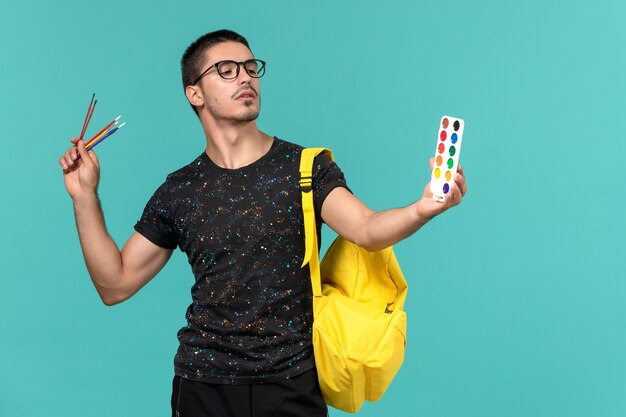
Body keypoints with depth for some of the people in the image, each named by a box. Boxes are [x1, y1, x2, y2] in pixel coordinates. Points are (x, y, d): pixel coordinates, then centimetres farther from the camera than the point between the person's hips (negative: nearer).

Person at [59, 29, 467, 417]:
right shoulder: (179, 191, 3)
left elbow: (367, 229, -20)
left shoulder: (307, 167, -3)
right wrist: (85, 195, -3)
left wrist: (422, 209, -41)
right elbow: (115, 285, 5)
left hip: (293, 382, -1)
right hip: (206, 382, 2)